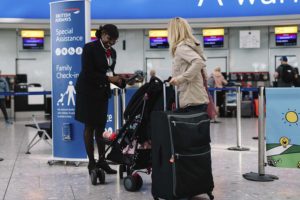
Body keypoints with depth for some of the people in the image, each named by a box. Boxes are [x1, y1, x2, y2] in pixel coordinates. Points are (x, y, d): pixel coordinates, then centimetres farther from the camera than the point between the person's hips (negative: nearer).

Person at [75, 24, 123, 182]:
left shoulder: (112, 52, 10)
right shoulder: (90, 48, -10)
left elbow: (109, 73, 13)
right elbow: (88, 73, -17)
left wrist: (123, 82, -5)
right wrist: (108, 78, -22)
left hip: (103, 93, 6)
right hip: (88, 92, -6)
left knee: (101, 127, 9)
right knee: (89, 127, 0)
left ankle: (102, 161, 16)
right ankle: (91, 163, 6)